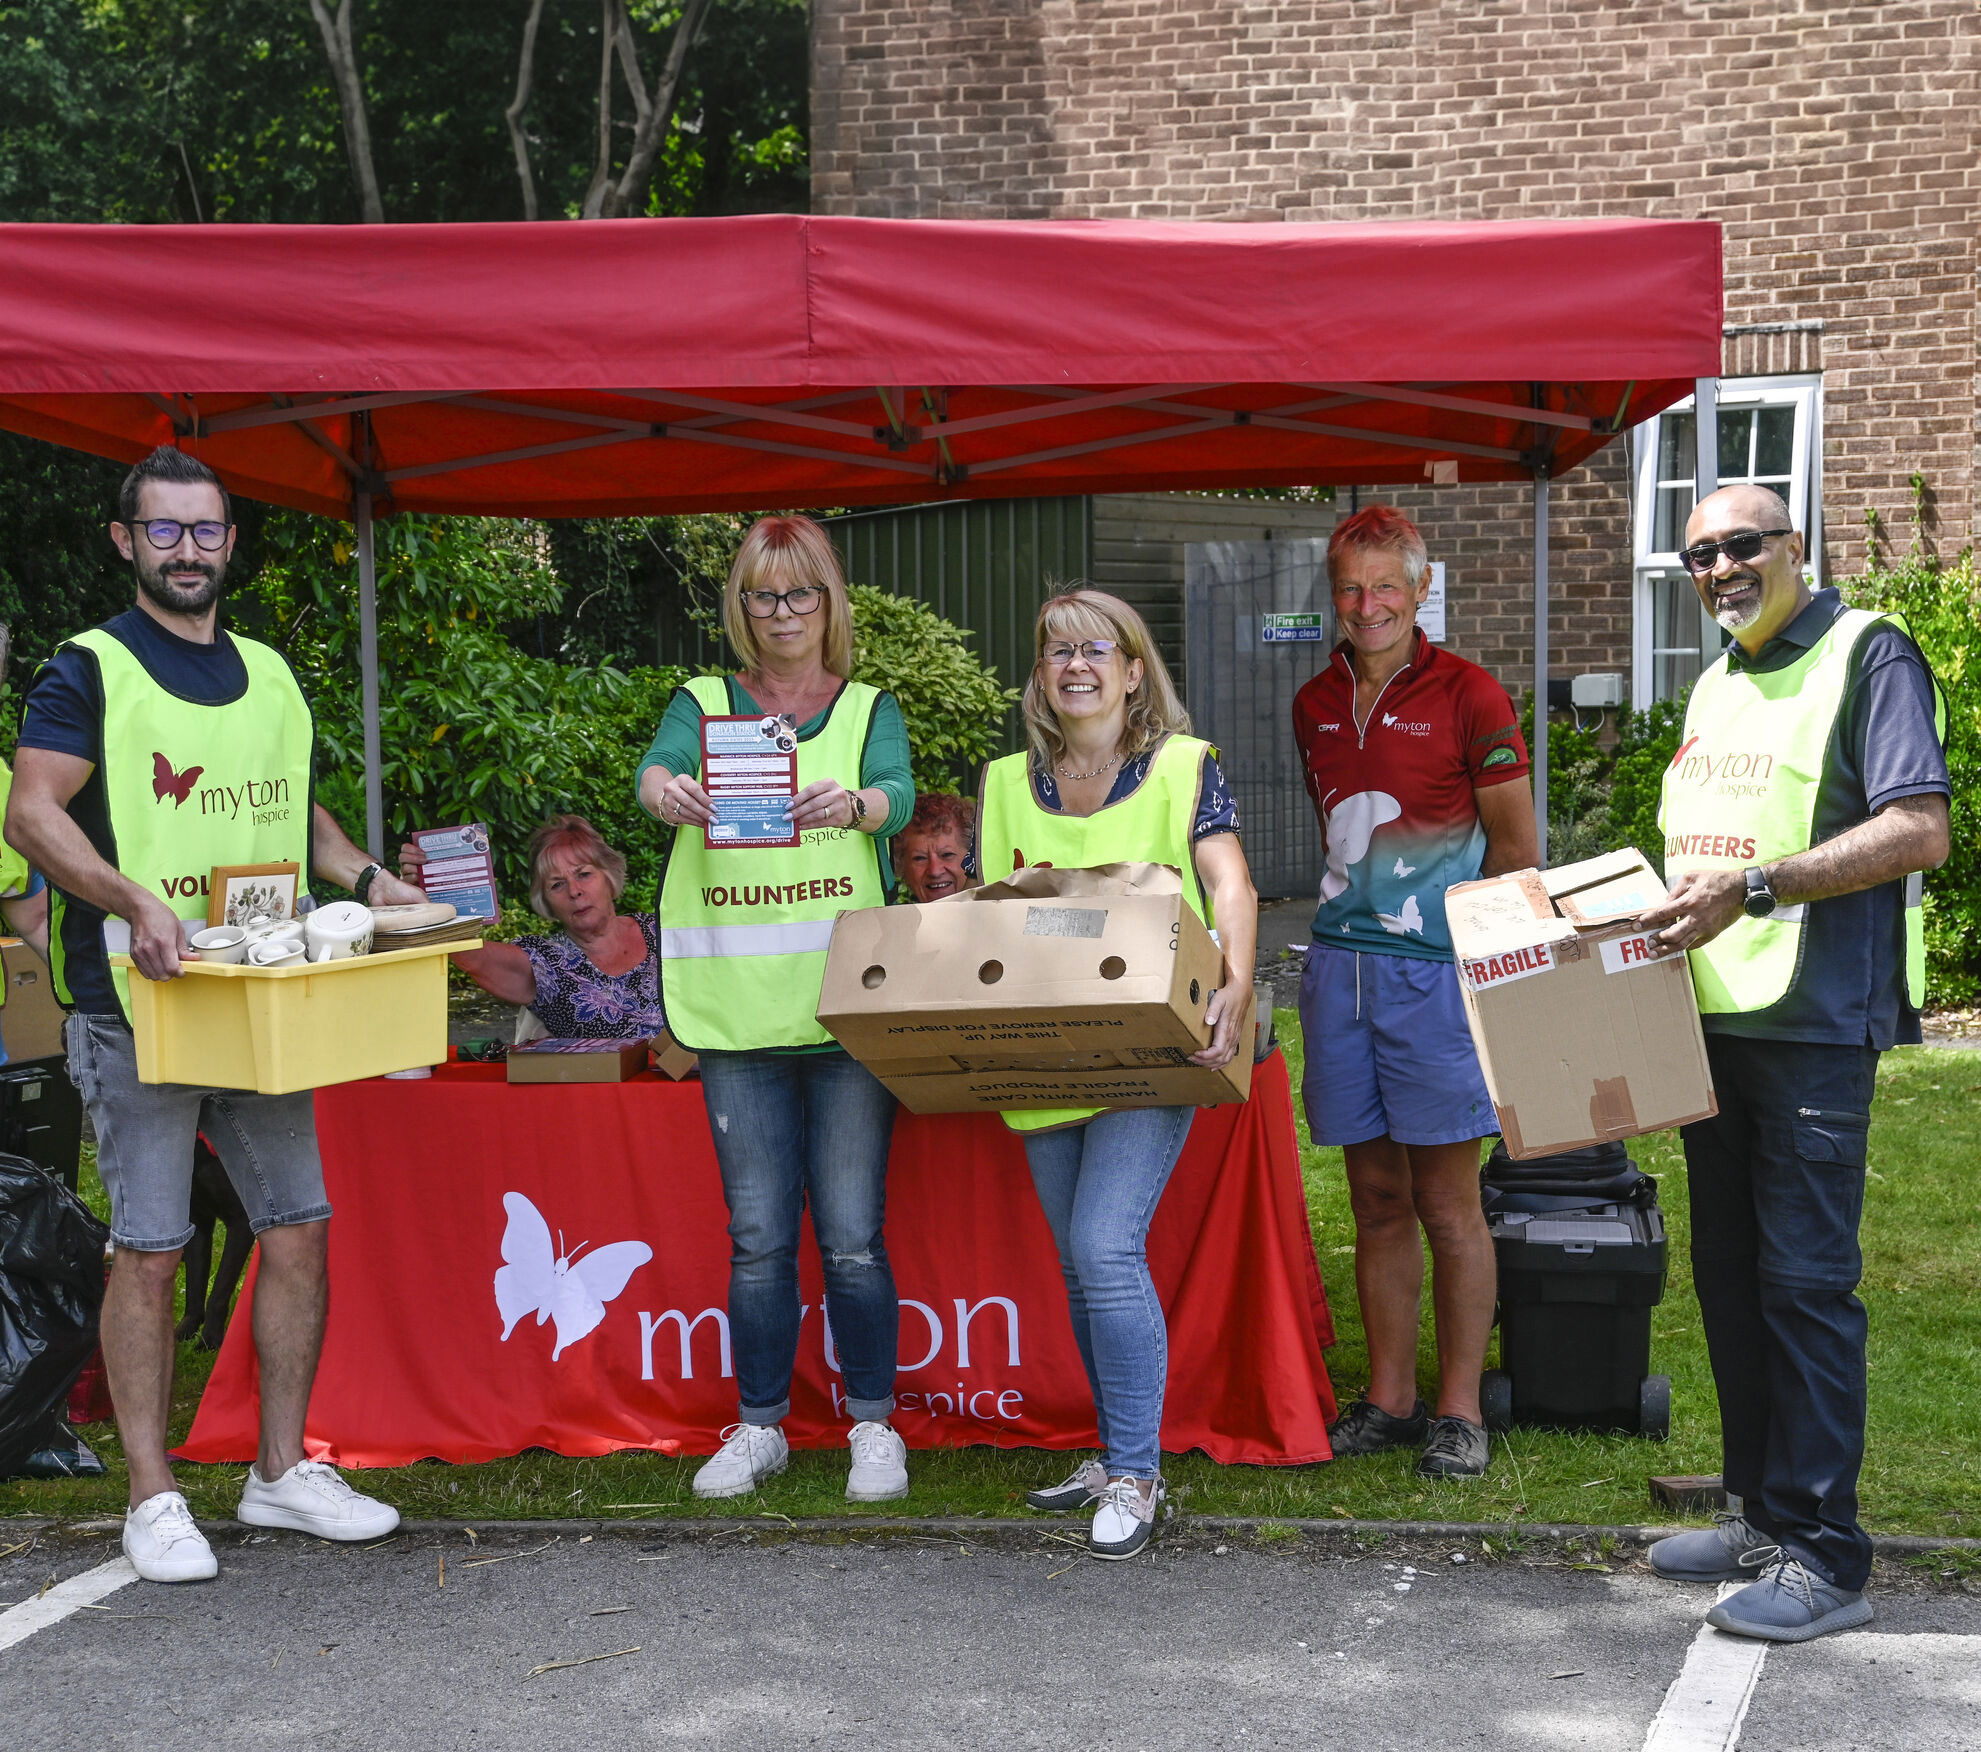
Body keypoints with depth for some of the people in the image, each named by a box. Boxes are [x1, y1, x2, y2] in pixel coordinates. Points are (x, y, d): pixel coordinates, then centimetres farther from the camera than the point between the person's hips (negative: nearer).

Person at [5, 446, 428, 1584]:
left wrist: (367, 878, 9)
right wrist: (134, 900, -27)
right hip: (137, 1004, -5)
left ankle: (284, 1471, 20)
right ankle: (155, 1498, 9)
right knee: (150, 1251, -2)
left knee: (299, 1230, 6)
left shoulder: (269, 674, 17)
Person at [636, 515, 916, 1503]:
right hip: (737, 1010, 1)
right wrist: (665, 793, -33)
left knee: (851, 1234, -2)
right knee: (759, 1236, 4)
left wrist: (853, 805, -33)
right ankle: (760, 1427, 18)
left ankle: (873, 1424, 12)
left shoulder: (869, 708, 10)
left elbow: (898, 796, -9)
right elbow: (655, 766, -8)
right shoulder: (704, 704, 12)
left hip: (847, 1006, -1)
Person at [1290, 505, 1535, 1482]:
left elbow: (1516, 849, 0)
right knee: (1376, 1197, 10)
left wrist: (1452, 933, -1)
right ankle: (1389, 1400, 18)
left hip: (1433, 971, -5)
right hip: (1338, 964, 5)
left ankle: (1459, 1411, 8)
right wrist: (1354, 910, 15)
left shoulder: (1467, 696, -4)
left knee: (1446, 1202, -1)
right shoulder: (1316, 705, 13)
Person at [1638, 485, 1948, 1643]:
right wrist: (1651, 904, 9)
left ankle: (1824, 1557, 0)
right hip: (1715, 1016, 8)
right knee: (1730, 1274, 12)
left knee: (1806, 1278, -7)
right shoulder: (1716, 685, 19)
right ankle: (1765, 1514, 23)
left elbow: (1920, 831, -17)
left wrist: (1756, 886, -23)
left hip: (1816, 1017, -8)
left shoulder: (1867, 655, -6)